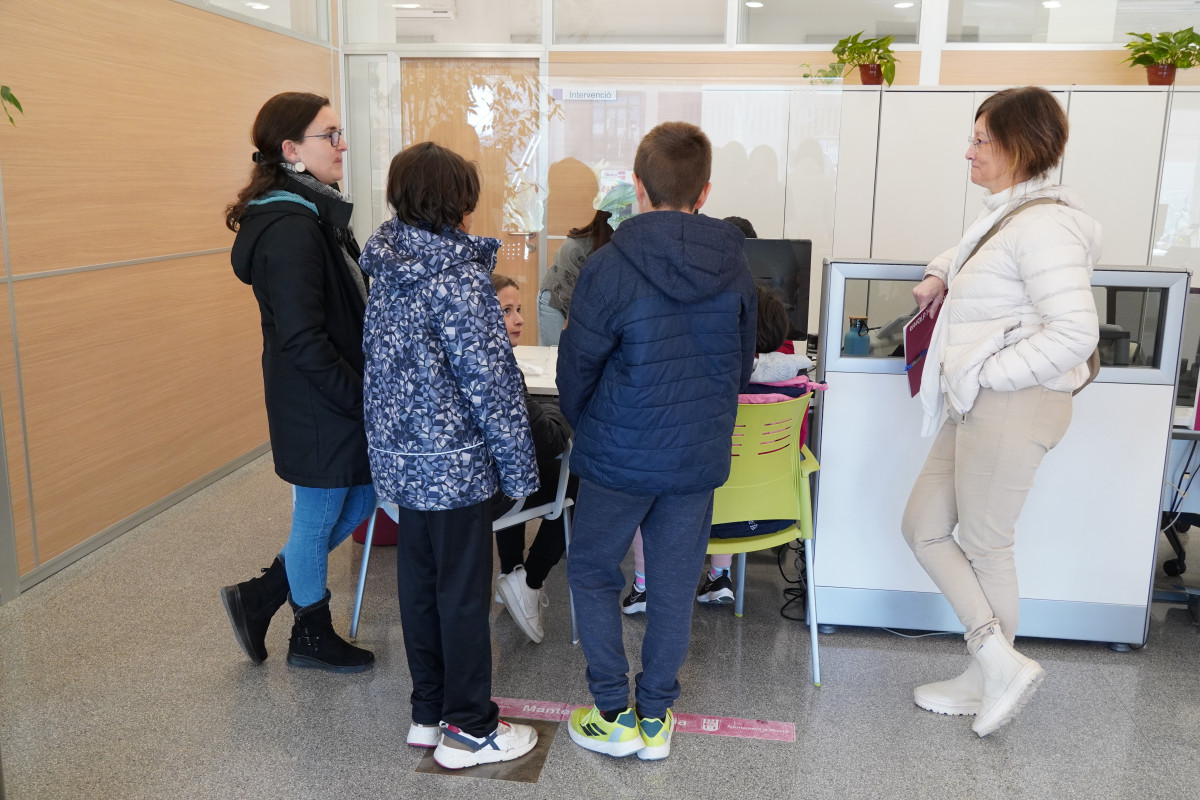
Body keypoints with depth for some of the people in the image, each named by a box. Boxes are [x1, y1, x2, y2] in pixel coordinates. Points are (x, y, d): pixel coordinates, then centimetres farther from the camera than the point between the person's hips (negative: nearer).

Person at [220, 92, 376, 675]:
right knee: (318, 520, 9)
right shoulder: (291, 228, -22)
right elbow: (302, 341, -26)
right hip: (318, 408, -10)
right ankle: (312, 637, 32)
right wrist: (364, 400, -19)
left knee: (358, 501, 20)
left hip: (337, 401, 10)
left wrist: (366, 387, 12)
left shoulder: (314, 215, 10)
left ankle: (258, 598, 32)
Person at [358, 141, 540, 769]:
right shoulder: (458, 276, -19)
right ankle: (468, 729, 18)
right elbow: (489, 379, -19)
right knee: (463, 592, 4)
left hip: (399, 454, 8)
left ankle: (428, 713, 31)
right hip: (454, 460, -8)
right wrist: (518, 465, -11)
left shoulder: (388, 267, 5)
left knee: (419, 583, 17)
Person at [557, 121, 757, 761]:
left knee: (592, 572, 15)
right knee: (674, 584, 14)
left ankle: (613, 716, 19)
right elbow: (743, 359, 10)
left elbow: (577, 365, -7)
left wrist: (586, 428, 12)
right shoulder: (734, 265, -2)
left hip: (621, 454, -4)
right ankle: (657, 718, 26)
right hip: (700, 455, 4)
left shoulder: (611, 266, -16)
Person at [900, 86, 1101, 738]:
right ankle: (996, 661, 21)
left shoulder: (1042, 225, -19)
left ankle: (993, 676, 24)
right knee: (922, 526, 13)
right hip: (978, 406, 10)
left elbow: (1075, 334, -26)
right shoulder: (1005, 214, 12)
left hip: (1013, 405, -10)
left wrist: (984, 372, -20)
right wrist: (939, 274, 19)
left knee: (984, 544, 5)